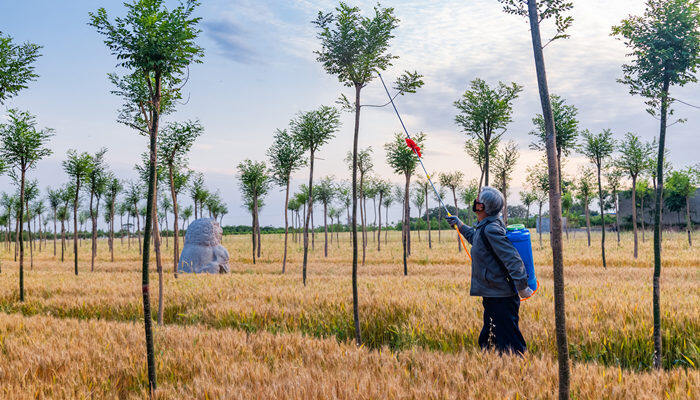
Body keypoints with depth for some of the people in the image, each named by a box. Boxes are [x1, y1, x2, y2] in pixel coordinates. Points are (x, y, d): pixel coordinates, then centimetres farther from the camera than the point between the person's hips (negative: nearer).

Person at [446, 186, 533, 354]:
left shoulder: (491, 229, -20)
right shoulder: (484, 227, 11)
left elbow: (513, 259, -25)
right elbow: (476, 239, 36)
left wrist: (522, 288, -25)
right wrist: (460, 226, 41)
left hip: (501, 298, -11)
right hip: (492, 296, 11)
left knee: (510, 344, -5)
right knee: (487, 342, 19)